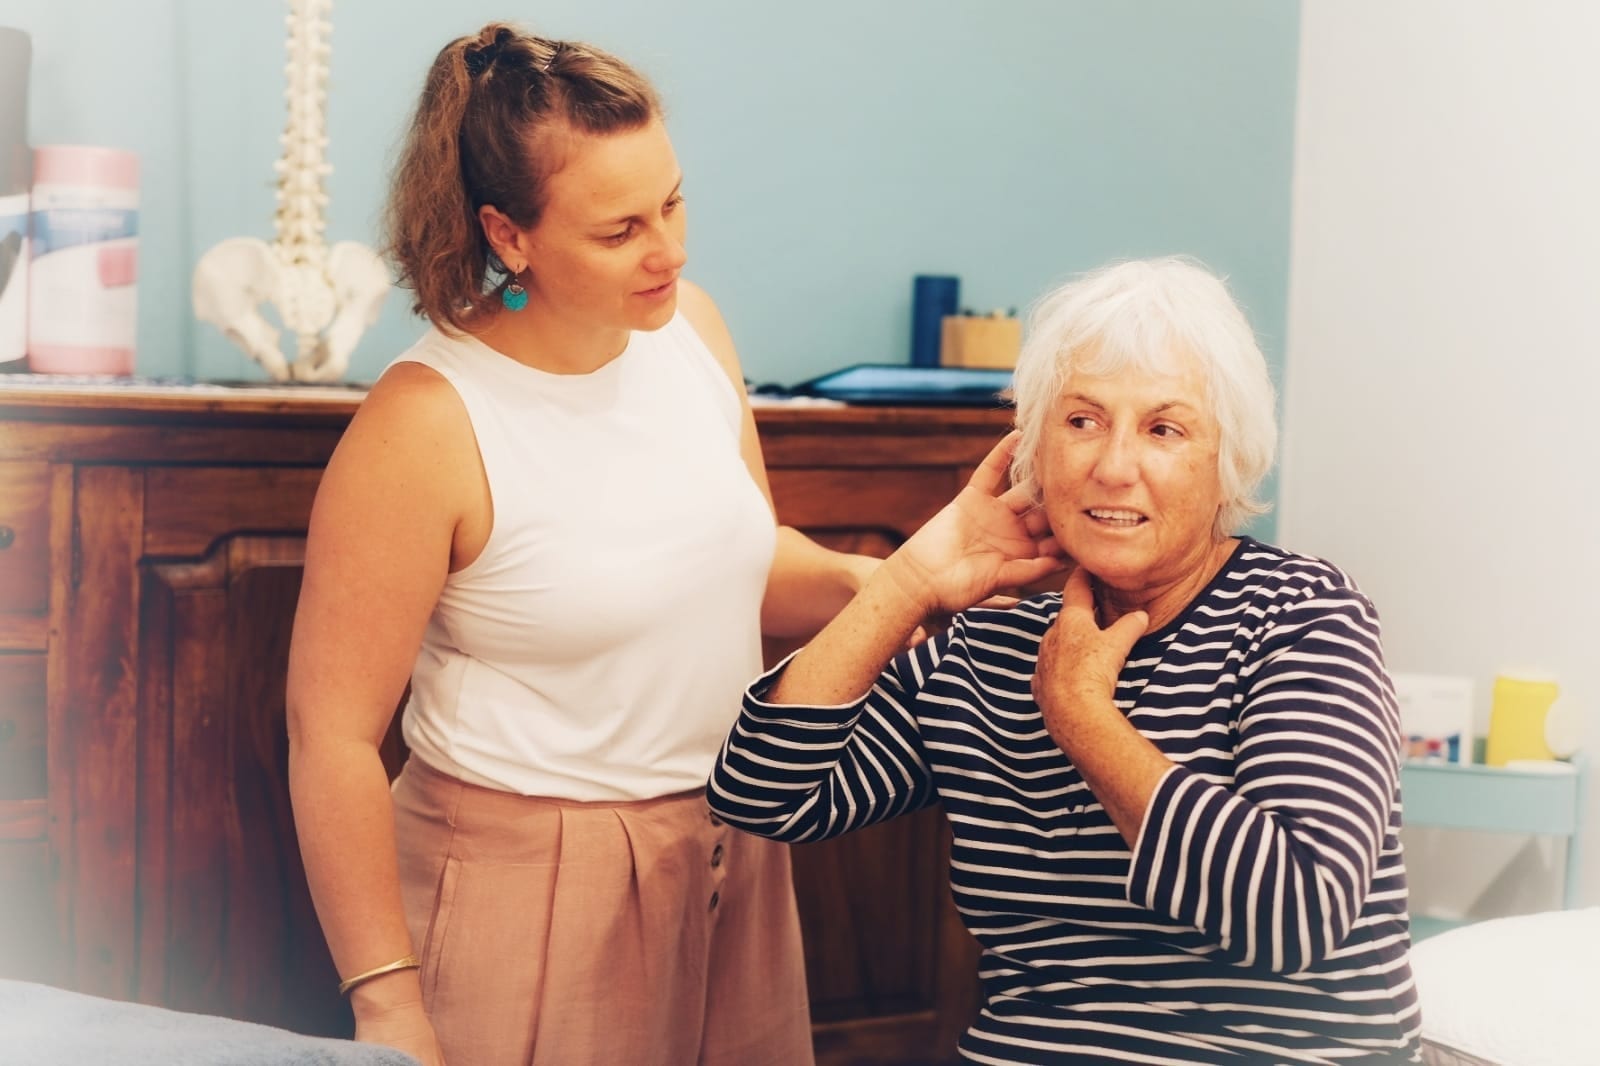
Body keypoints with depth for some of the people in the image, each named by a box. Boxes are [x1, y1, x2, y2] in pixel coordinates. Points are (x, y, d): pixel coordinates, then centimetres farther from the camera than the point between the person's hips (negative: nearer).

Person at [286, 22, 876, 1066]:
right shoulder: (425, 425, -20)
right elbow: (332, 734, -17)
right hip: (528, 890, -6)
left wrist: (875, 581, -7)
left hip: (732, 861, 6)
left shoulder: (690, 325, -1)